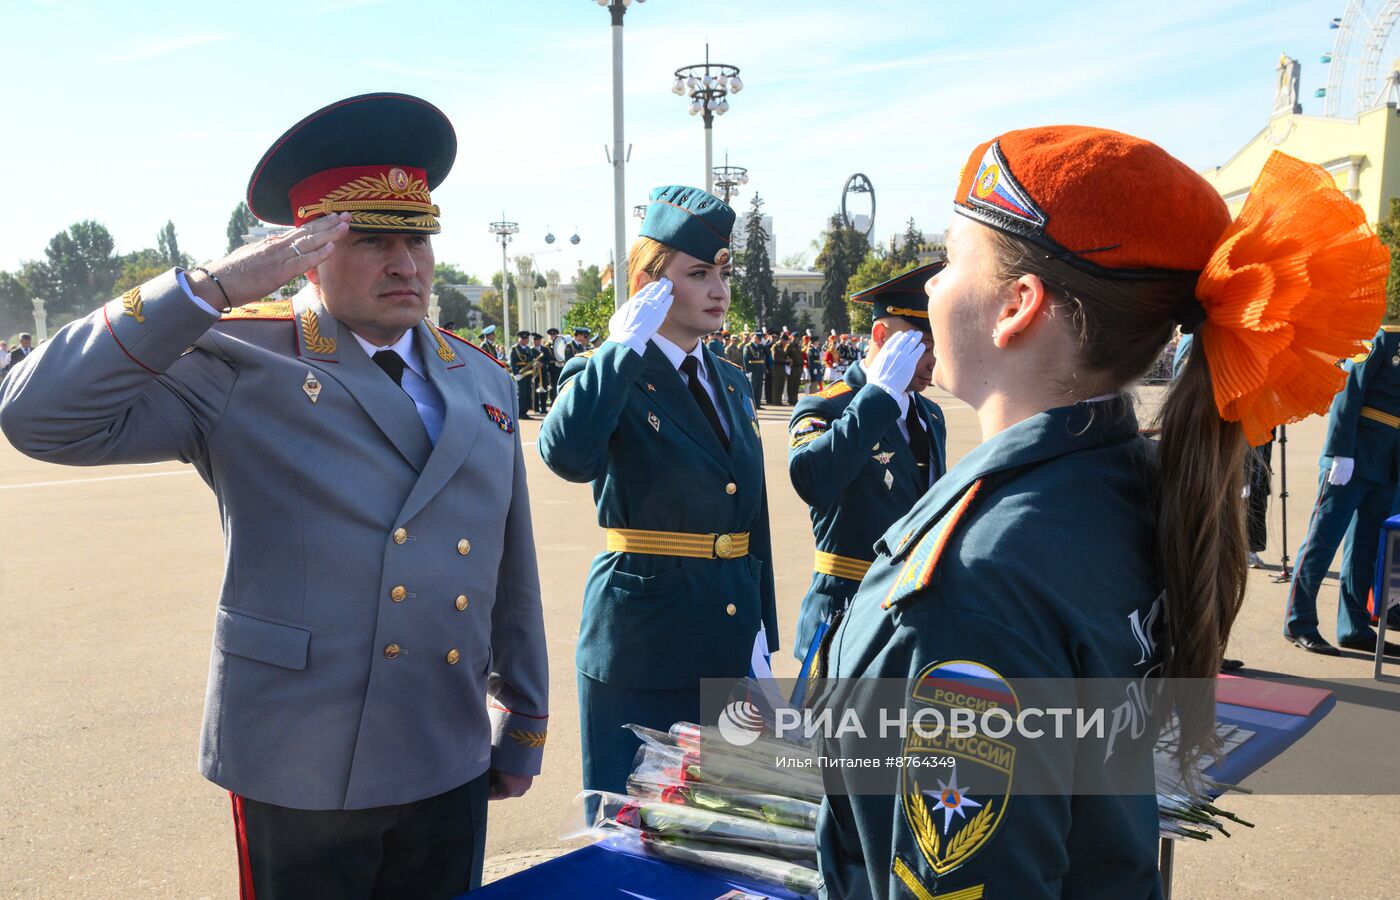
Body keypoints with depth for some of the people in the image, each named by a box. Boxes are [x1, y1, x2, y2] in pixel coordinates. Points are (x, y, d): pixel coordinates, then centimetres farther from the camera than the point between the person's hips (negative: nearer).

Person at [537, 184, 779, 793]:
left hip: (729, 646, 6)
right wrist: (624, 347, -23)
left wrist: (762, 635, 12)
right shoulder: (606, 376, -8)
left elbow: (754, 518, 14)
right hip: (639, 648, -6)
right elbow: (566, 454, -32)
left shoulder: (732, 384, 12)